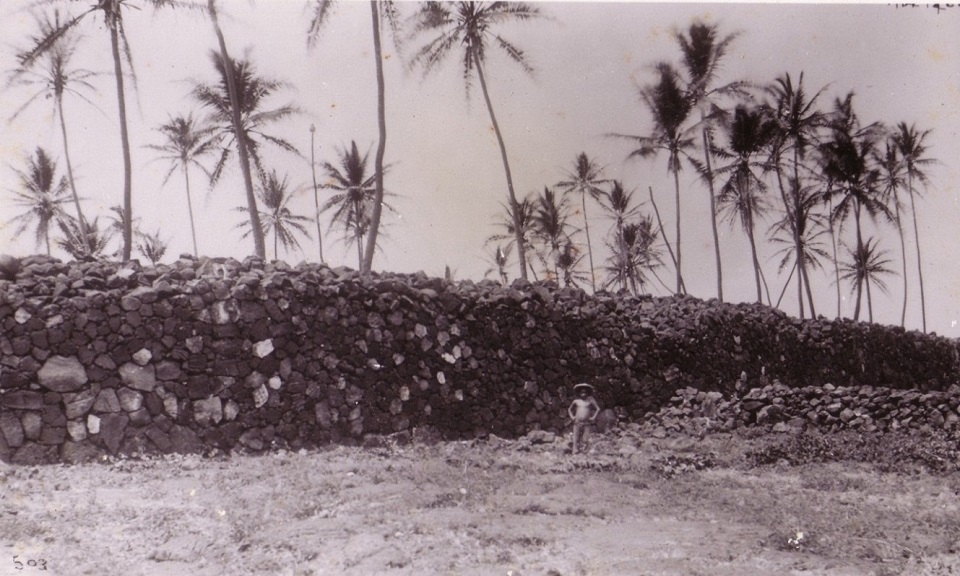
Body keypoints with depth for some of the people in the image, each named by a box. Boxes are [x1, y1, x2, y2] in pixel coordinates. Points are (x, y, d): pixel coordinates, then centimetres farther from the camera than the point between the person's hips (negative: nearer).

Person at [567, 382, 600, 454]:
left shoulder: (589, 401, 3)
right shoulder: (576, 401, 7)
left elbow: (598, 409, 10)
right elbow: (569, 409, 22)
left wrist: (593, 417, 1)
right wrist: (572, 416, 9)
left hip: (586, 423, -1)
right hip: (577, 422, 1)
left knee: (584, 440, -4)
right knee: (576, 439, -4)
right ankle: (575, 452, -2)